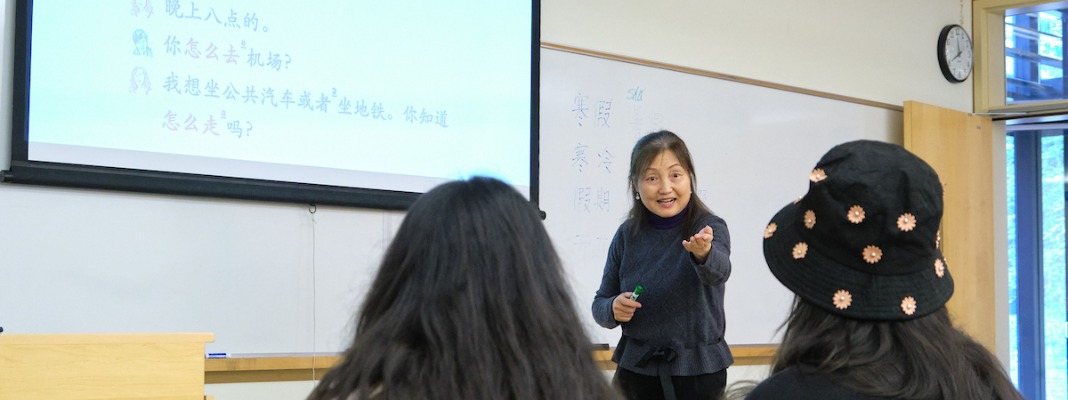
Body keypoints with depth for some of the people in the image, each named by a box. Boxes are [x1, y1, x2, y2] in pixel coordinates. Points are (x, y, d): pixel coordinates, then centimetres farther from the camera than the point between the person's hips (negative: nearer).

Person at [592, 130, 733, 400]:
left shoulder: (710, 227, -10)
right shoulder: (627, 235, -1)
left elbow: (719, 271, -31)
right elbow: (600, 305, 6)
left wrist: (704, 252, -52)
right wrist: (613, 309, -16)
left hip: (698, 371, -2)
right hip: (637, 370, 2)